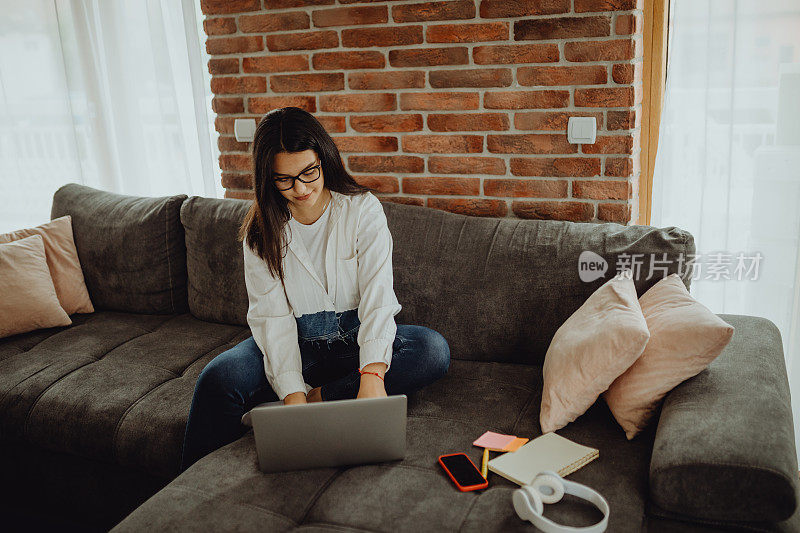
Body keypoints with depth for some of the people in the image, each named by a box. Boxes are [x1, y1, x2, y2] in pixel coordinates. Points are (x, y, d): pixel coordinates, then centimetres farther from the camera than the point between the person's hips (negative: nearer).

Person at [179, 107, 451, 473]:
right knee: (219, 377, -29)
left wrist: (372, 375, -36)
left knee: (433, 350, -28)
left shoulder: (363, 209, -9)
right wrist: (292, 393, -30)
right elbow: (272, 316, -13)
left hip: (356, 340, 0)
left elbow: (377, 298, -18)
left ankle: (319, 398, -21)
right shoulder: (261, 230, -5)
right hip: (297, 344, 0)